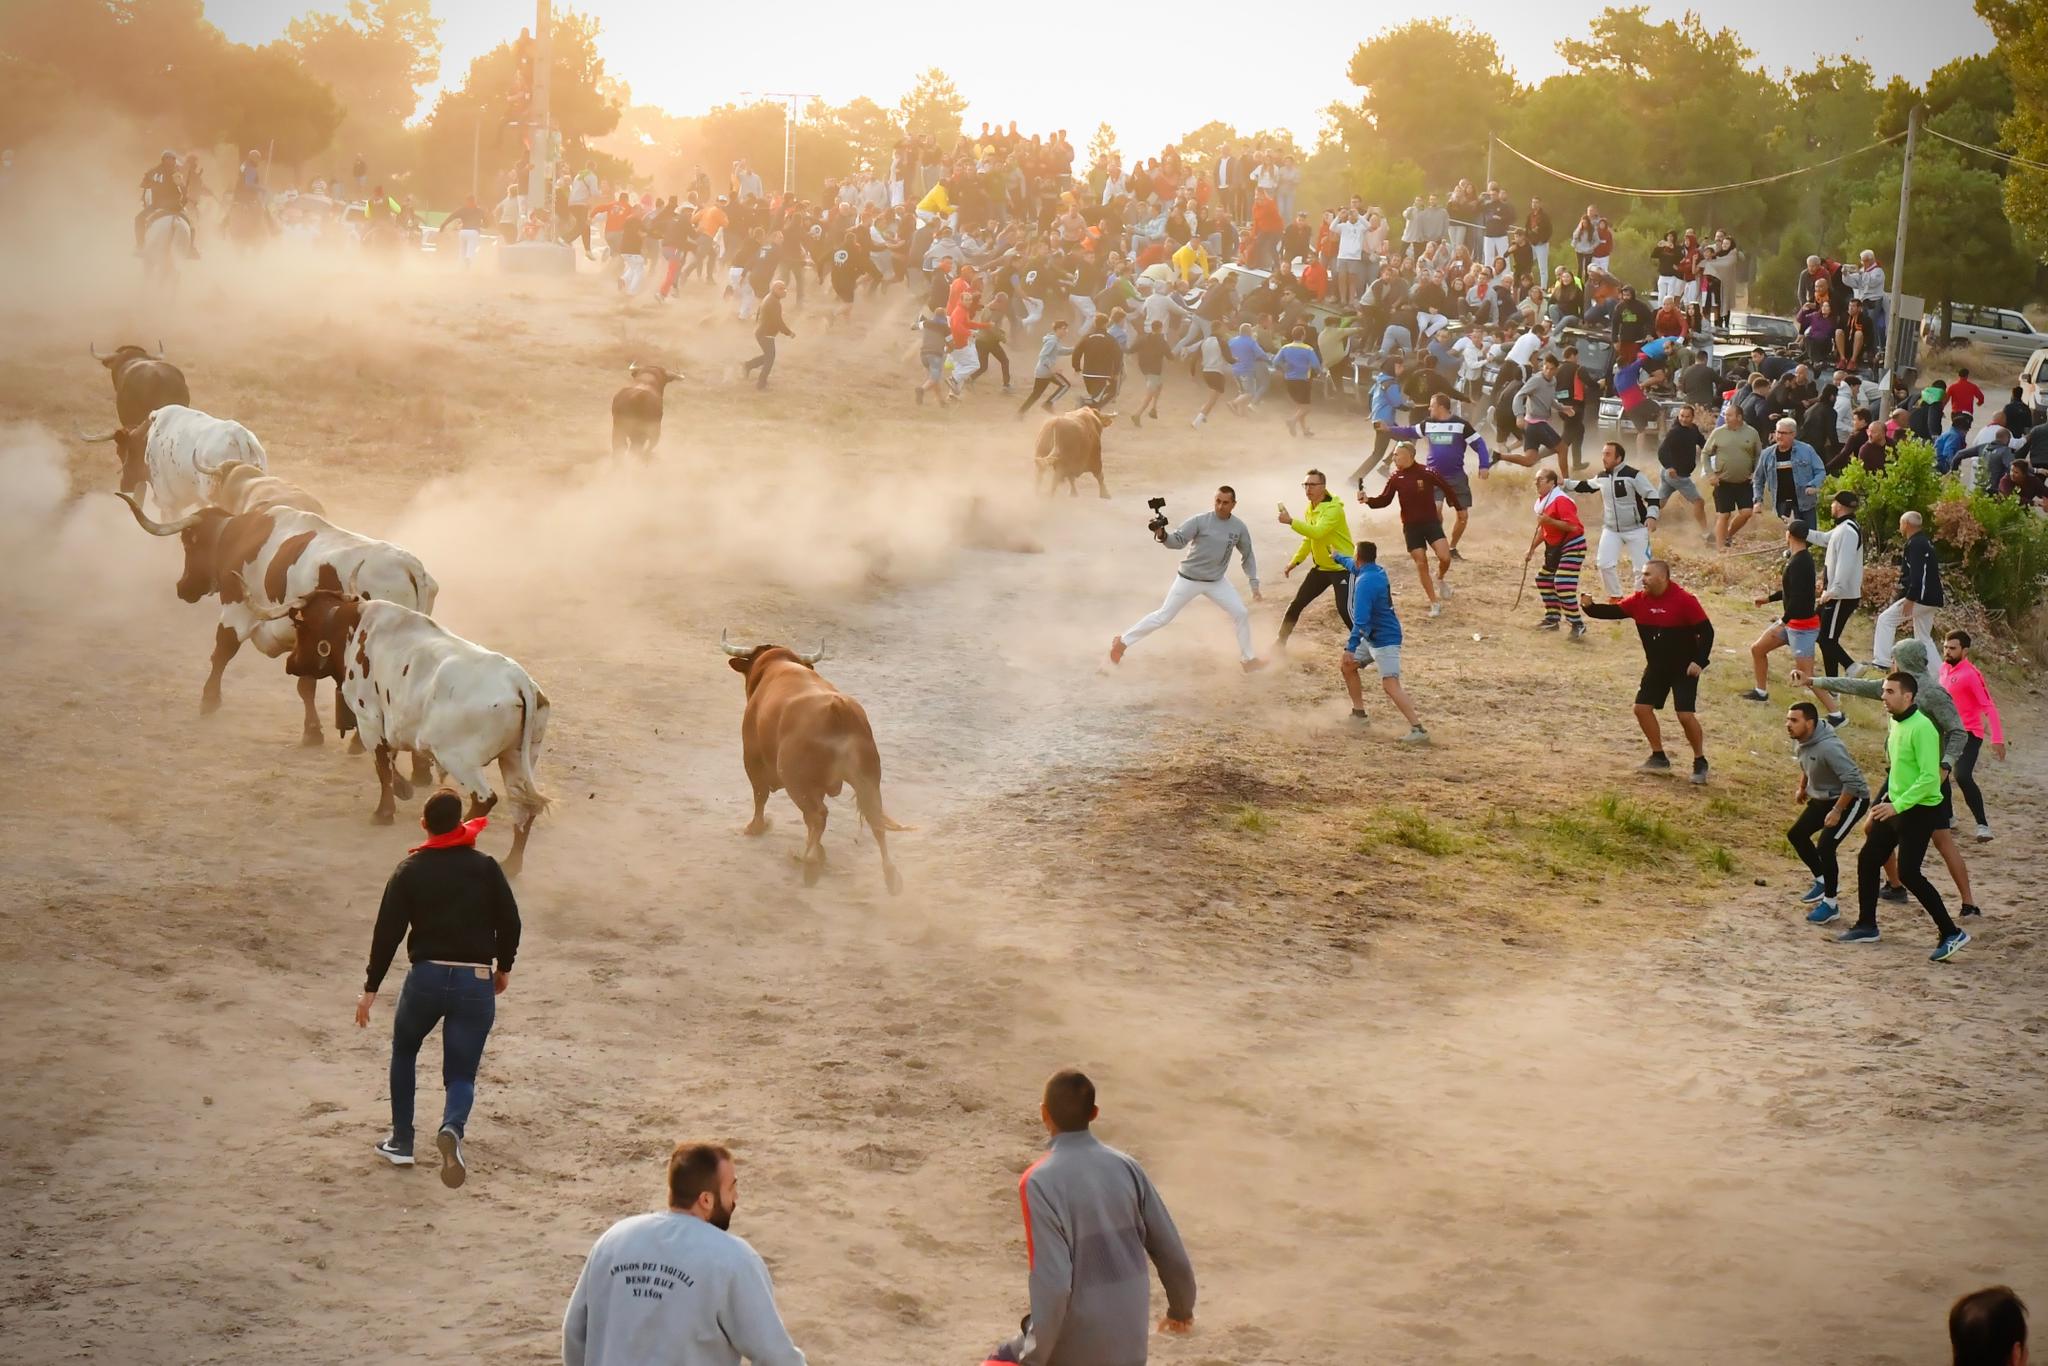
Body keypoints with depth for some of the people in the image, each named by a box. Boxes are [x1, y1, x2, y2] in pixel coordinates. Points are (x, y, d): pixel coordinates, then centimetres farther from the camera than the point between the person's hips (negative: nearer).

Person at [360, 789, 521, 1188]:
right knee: (462, 1073, 6)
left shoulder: (409, 870, 1)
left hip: (426, 977, 0)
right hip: (476, 982, 0)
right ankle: (453, 1128, -28)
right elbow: (509, 921, 4)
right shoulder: (485, 867, 2)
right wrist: (503, 967, 21)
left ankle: (401, 1143, 24)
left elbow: (388, 931, -2)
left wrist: (371, 989, 3)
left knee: (404, 1051, 27)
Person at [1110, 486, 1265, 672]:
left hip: (1216, 582, 4)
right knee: (1163, 617, 0)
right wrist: (1162, 536, -44)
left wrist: (1254, 584, 4)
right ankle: (1123, 642, 13)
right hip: (1189, 580, -4)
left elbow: (1248, 556, 7)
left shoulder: (1239, 527, -5)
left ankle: (1248, 659, 19)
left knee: (1242, 613, 2)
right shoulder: (1200, 521, -18)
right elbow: (1177, 541, -22)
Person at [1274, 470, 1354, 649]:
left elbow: (1316, 532, -38)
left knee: (1345, 609, -19)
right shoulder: (1309, 510, 6)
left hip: (1342, 567, -8)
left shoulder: (1333, 509, -22)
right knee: (1296, 604, 8)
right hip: (1321, 567, 8)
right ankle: (1280, 643, 22)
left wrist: (1291, 521, -41)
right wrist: (1294, 562, 14)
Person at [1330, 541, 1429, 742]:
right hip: (1372, 637, 11)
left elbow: (1361, 620, -30)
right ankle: (1359, 714, 31)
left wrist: (1351, 648, -32)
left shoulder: (1365, 582, -23)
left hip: (1385, 640, -11)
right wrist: (1337, 557, 51)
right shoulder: (1376, 571, 7)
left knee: (1391, 685, -20)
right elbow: (1354, 565, 32)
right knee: (1347, 665, 23)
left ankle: (1418, 730, -29)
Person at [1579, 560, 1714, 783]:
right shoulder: (1639, 600, -4)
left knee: (1686, 715, -13)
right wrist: (1590, 607, -24)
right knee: (1642, 707, 4)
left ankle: (1700, 763, 4)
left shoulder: (1684, 601, -20)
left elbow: (1706, 631, -16)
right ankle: (1659, 758, 19)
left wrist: (1699, 661, -22)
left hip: (1684, 669, -6)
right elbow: (1614, 612, -6)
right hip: (1656, 667, 7)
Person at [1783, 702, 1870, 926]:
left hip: (1851, 799, -10)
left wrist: (1837, 811, -28)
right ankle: (1823, 881, 30)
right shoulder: (1801, 742, -6)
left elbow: (1853, 781, -33)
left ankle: (1830, 904, -3)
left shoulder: (1828, 747, -34)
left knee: (1825, 847, -18)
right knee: (1796, 834, 12)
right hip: (1823, 798, 10)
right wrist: (1802, 788, 18)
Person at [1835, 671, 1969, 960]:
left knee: (1908, 873, -12)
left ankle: (1951, 934, -5)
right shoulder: (1896, 723, 8)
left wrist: (1897, 806, -27)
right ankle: (1866, 927, 26)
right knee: (1868, 860, 12)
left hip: (1919, 810, -9)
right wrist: (1885, 802, 23)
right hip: (1895, 806, 9)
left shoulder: (1921, 728, -21)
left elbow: (1929, 777, -26)